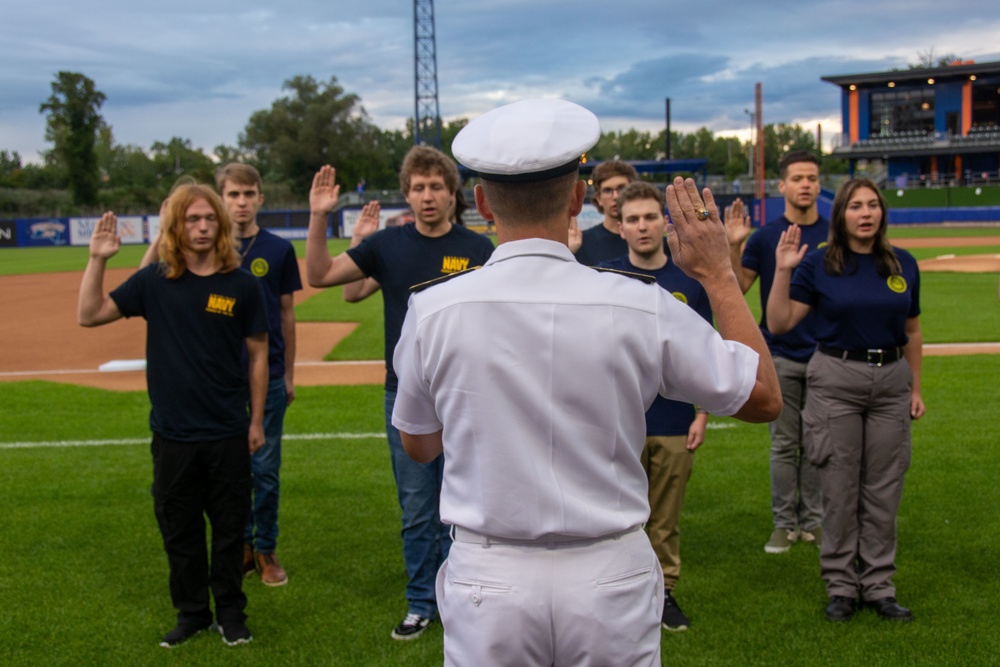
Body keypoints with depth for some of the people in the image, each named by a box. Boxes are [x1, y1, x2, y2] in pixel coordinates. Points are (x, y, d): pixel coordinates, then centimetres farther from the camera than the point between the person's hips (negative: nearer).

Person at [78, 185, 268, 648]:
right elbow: (89, 315, 0)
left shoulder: (241, 285, -3)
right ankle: (191, 613, 29)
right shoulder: (154, 281, 1)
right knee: (179, 531, 12)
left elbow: (258, 354, 2)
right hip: (172, 436, 2)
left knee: (229, 528, 9)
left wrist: (257, 420, 2)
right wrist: (98, 259, -11)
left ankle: (231, 613, 26)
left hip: (228, 435, -1)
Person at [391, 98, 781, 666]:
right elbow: (765, 398, 1)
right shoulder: (642, 309, -13)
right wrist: (718, 275, 8)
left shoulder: (433, 311, -10)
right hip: (611, 579, 0)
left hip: (487, 582, 1)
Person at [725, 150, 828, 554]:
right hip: (781, 356, -1)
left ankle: (813, 521, 19)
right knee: (784, 444, 5)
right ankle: (784, 523, 15)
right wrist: (732, 247, -16)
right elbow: (737, 289, -4)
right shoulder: (764, 237, 0)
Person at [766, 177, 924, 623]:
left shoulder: (903, 265, 6)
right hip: (836, 379, -3)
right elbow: (779, 323, -8)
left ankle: (879, 586, 19)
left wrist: (915, 389, 11)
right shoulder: (818, 264, -3)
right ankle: (841, 586, 16)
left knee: (884, 490, 7)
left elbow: (911, 331, 13)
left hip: (891, 379, 3)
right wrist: (784, 270, -17)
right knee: (839, 489, 3)